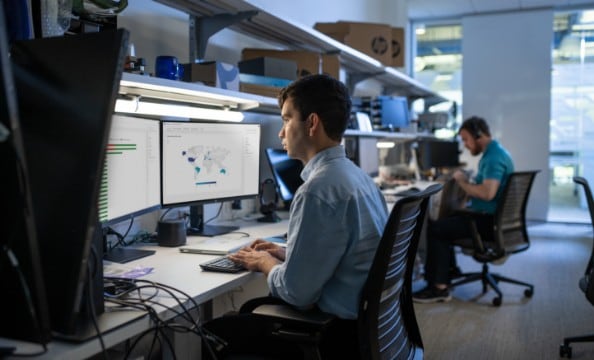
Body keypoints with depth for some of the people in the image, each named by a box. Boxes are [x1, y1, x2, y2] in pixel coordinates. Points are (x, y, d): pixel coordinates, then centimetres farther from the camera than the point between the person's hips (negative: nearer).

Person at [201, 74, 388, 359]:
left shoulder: (318, 189, -24)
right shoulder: (355, 174, 7)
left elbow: (296, 292, -21)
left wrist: (264, 263, -3)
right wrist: (284, 254, 13)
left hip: (340, 331, -9)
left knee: (213, 331, 2)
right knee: (251, 308, 23)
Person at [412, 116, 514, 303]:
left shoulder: (494, 157, -20)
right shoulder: (493, 152, 14)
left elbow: (487, 193, -33)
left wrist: (463, 183, -17)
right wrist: (467, 184, 4)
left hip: (489, 222, -11)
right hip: (489, 216, 11)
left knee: (435, 228, -13)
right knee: (444, 219, 18)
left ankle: (439, 287, -8)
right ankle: (449, 268, 22)